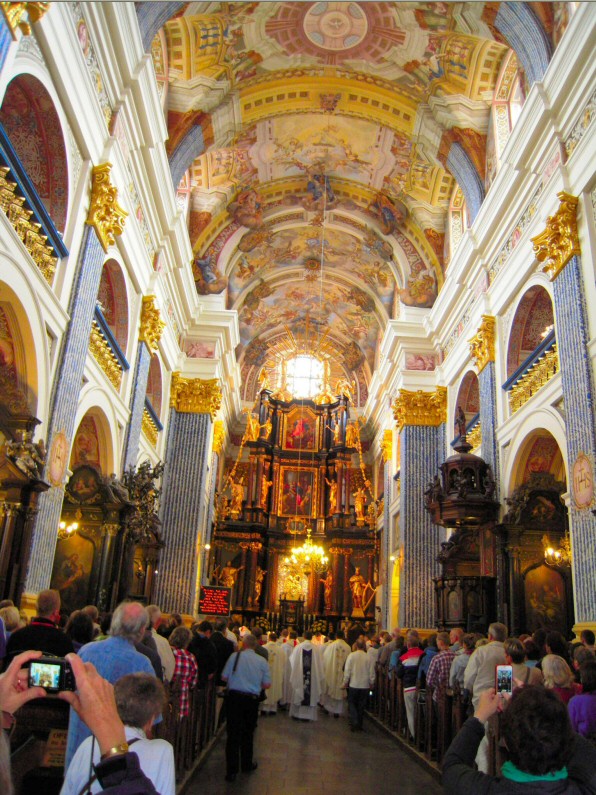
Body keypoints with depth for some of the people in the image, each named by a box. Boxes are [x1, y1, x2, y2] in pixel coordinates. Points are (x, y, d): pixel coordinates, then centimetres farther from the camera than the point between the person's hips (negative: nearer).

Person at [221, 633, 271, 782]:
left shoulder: (235, 656, -5)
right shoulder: (262, 661, 0)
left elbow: (224, 677, -1)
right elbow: (267, 685, 1)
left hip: (234, 696, -2)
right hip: (252, 699, 2)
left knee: (233, 733, 3)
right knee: (248, 733, 19)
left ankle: (232, 771, 4)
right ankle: (247, 765, 31)